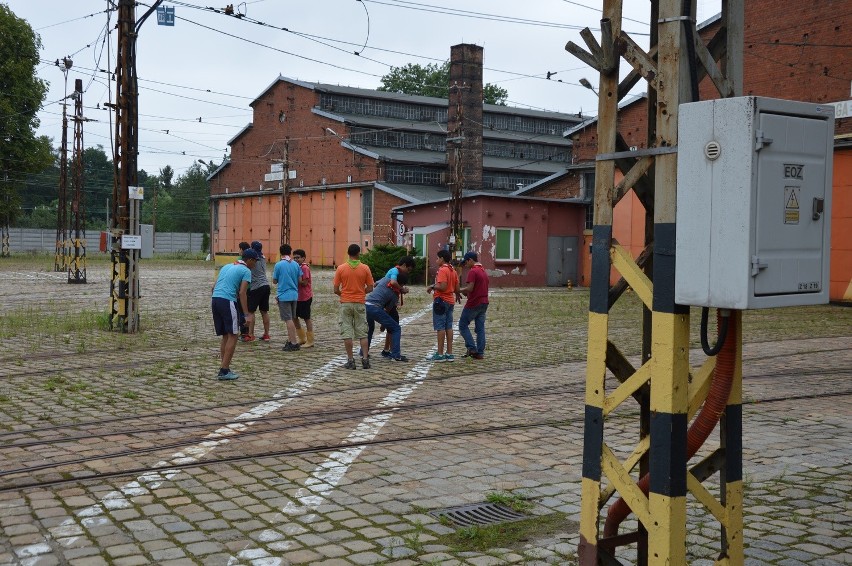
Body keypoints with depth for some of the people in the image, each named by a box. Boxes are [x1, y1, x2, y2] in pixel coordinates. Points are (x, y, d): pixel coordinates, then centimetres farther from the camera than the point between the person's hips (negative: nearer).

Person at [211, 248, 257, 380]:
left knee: (225, 336, 15)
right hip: (227, 301, -8)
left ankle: (225, 368, 17)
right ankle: (224, 371, -3)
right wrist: (247, 314, -9)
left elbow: (214, 286, 20)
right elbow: (242, 293, -9)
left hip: (215, 300, 8)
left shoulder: (227, 266, 23)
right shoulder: (246, 271, 1)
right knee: (232, 336, 0)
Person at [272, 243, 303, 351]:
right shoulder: (296, 264, 2)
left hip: (283, 295, -5)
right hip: (294, 295, 5)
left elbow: (274, 281, -2)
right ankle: (290, 341, 21)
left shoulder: (279, 265, -10)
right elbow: (300, 280, 5)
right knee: (291, 319, 15)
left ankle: (294, 343, -6)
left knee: (288, 320, -4)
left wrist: (273, 274, 17)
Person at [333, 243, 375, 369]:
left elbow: (336, 290, -3)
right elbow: (370, 288, 0)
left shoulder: (341, 268, -5)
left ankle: (350, 360, 2)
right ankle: (365, 359, 4)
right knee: (362, 333, 8)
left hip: (345, 303, -1)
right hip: (360, 303, 1)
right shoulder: (365, 268, -4)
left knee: (347, 333, 3)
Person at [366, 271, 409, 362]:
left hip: (365, 304, 6)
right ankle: (396, 355, -4)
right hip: (375, 308, -6)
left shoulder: (386, 279, 11)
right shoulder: (396, 294, 3)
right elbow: (388, 309, 9)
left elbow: (374, 285, 27)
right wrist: (383, 324, 23)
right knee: (396, 329, 4)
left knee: (370, 328, 33)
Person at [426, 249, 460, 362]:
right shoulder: (453, 271, 13)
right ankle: (449, 354, 9)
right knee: (448, 327, 9)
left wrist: (432, 286, -9)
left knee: (440, 327, -6)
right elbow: (456, 289, 12)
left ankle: (440, 354, -6)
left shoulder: (442, 270, -14)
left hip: (441, 301, -9)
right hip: (450, 301, 9)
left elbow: (443, 287, -23)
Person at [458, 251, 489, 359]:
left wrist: (459, 290, -6)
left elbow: (469, 288, -21)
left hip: (474, 304, -8)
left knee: (463, 325, 4)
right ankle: (480, 353, 7)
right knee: (480, 328, 8)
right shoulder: (484, 271, 16)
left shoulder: (473, 271, -13)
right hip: (484, 303, 8)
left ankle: (472, 348, -4)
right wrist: (465, 292, 16)